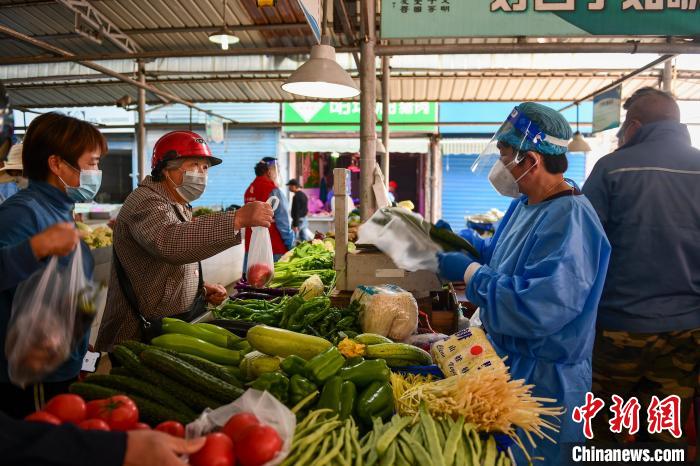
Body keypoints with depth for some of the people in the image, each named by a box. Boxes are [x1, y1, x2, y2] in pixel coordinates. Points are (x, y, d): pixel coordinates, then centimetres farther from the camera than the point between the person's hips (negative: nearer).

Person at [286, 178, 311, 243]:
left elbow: (296, 212, -21)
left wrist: (295, 225, -21)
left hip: (299, 220, -9)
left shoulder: (296, 196, -16)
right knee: (305, 240, 10)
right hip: (305, 220, 9)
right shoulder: (304, 195, 13)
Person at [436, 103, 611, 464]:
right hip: (509, 366, 9)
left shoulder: (570, 221, -28)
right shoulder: (525, 203, 4)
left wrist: (469, 272, -26)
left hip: (544, 383, -9)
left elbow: (536, 309, -35)